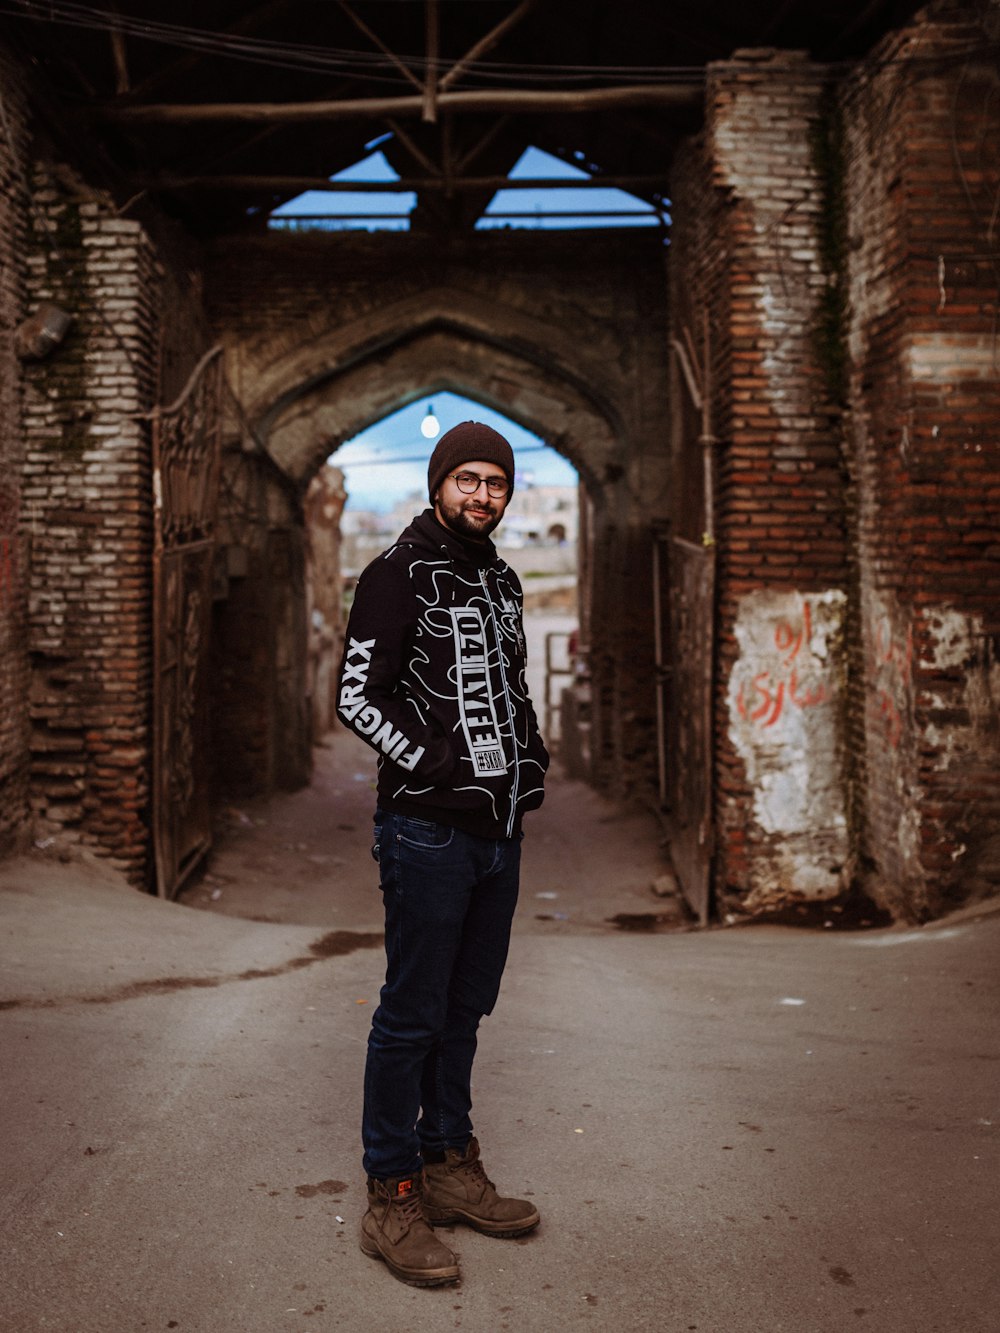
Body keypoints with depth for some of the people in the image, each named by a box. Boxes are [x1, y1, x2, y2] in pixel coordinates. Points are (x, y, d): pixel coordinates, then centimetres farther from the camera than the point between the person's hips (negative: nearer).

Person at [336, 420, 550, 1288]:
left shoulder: (502, 581, 16)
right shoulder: (399, 574, -7)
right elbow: (357, 697, -12)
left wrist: (532, 759, 9)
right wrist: (435, 766, -16)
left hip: (500, 831, 8)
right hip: (429, 832, -7)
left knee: (467, 1006, 15)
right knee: (413, 1013, -1)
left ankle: (449, 1164, 28)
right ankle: (392, 1198, 10)